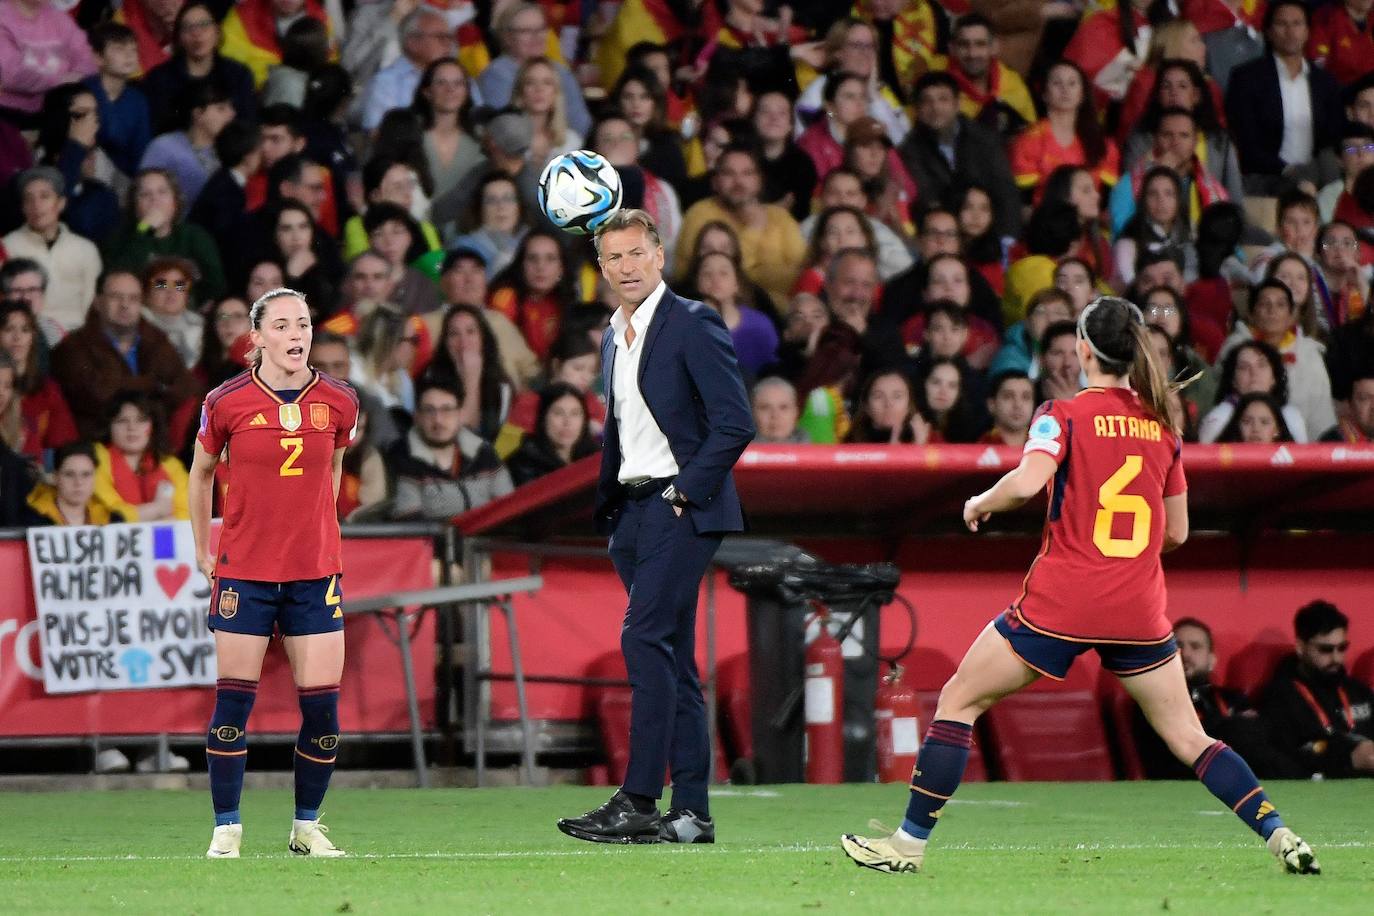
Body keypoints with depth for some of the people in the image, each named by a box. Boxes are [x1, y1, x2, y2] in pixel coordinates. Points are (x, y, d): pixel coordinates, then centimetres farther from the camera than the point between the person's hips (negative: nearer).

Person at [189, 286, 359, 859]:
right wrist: (203, 552, 11)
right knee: (233, 701, -5)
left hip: (315, 574, 2)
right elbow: (200, 473, 11)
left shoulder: (338, 402, 0)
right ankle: (226, 828, 4)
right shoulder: (226, 403, -5)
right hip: (244, 571, -2)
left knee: (322, 705, -2)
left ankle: (307, 827, 12)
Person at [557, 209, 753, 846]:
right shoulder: (615, 338, 17)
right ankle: (691, 811, 7)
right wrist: (606, 505, 15)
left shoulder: (692, 324, -8)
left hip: (679, 507, -9)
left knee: (645, 640, -17)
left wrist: (685, 491, -15)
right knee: (671, 659, 7)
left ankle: (639, 800, -19)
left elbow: (735, 423, -14)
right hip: (633, 510, 9)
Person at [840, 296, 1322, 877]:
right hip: (1139, 608, 4)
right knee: (1188, 738, 12)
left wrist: (980, 503, -4)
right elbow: (1176, 532, 13)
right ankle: (1280, 837, 0)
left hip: (1060, 603, -4)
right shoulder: (1162, 426, 9)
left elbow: (1028, 481, -23)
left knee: (958, 701, 10)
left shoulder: (1064, 416, -5)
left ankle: (910, 842, 8)